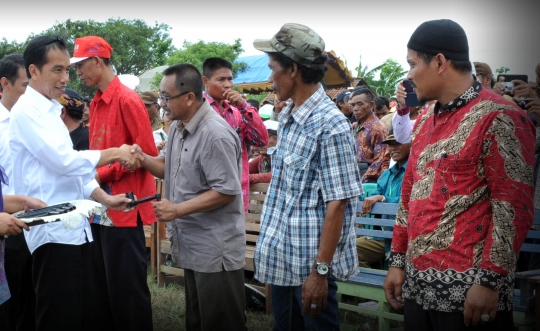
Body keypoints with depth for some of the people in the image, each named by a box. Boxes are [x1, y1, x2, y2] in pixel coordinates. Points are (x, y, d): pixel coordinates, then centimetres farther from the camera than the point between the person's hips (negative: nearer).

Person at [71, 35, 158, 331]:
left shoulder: (127, 100, -12)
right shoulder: (96, 103, 13)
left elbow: (147, 152, -15)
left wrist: (103, 174, -14)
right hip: (99, 209, 9)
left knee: (127, 287, 0)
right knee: (99, 284, 15)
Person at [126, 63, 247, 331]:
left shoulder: (215, 134, -23)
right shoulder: (179, 127, 9)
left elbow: (227, 191, -24)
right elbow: (170, 168, 19)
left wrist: (178, 209, -23)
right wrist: (144, 159, -2)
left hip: (215, 249, -10)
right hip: (192, 245, 10)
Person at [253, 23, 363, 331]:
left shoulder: (330, 125, -18)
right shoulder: (286, 116, 7)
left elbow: (337, 204, -20)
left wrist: (320, 270, -21)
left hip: (310, 262, -8)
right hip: (281, 257, 8)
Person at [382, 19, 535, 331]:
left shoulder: (499, 118, -10)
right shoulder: (425, 120, 14)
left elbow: (514, 206, -14)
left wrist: (490, 280, -16)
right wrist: (398, 260, 14)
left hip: (469, 290, -7)